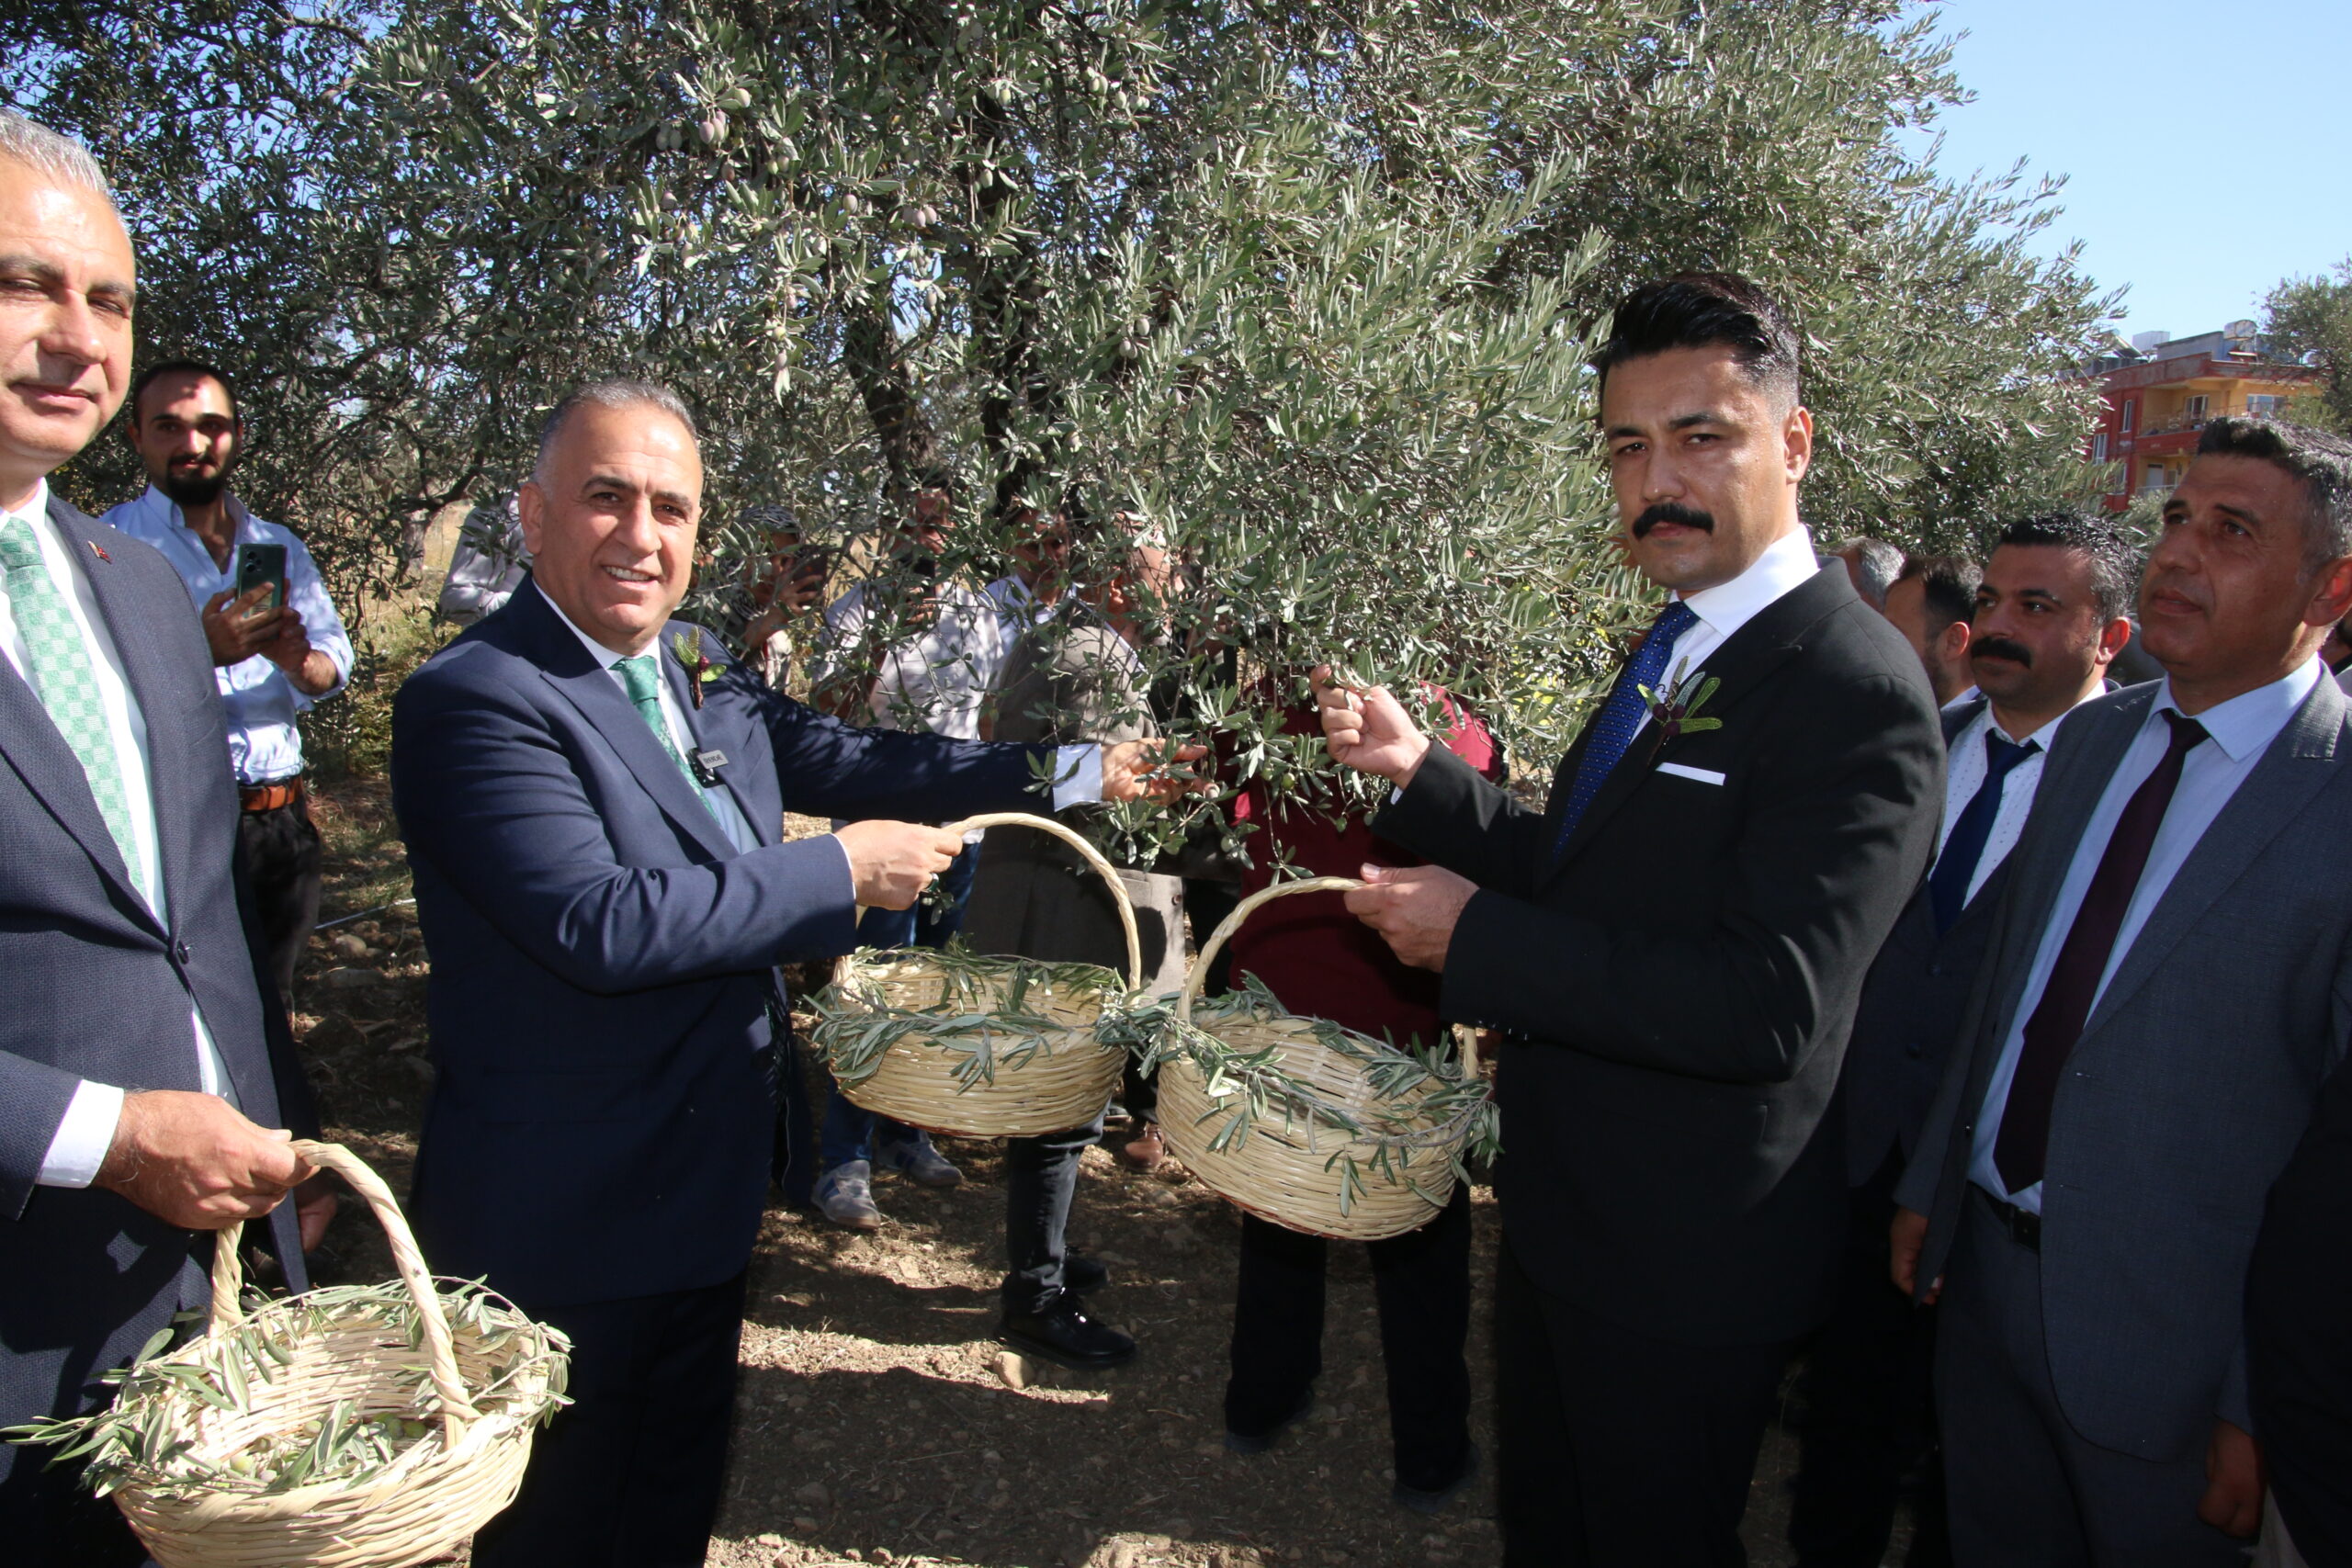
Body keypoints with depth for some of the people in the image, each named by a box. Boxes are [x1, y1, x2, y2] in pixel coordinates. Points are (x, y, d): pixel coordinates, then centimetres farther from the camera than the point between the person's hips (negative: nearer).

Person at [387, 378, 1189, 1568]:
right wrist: (842, 871, -23)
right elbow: (600, 922, -31)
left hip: (704, 1189, 8)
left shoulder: (699, 667, 4)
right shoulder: (473, 701, -21)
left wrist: (1077, 770, 11)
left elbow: (840, 757, 9)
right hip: (563, 1226, -8)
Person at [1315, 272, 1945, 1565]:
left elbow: (1766, 1006, -31)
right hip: (1560, 1206, 9)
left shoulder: (1853, 691, -24)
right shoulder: (1676, 649, 7)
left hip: (1685, 1259, -9)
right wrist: (1423, 773, -2)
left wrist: (1477, 937, -26)